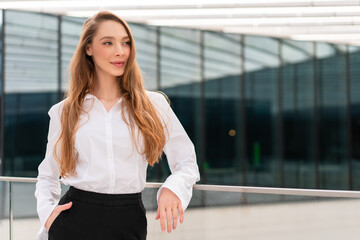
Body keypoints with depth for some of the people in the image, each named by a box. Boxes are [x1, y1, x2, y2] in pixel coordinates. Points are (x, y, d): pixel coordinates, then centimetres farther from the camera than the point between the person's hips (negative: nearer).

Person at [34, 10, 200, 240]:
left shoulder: (153, 105, 1)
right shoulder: (65, 111, 4)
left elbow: (187, 163, 5)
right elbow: (48, 175, 15)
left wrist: (172, 187, -15)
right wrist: (47, 211, -3)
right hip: (75, 220, 0)